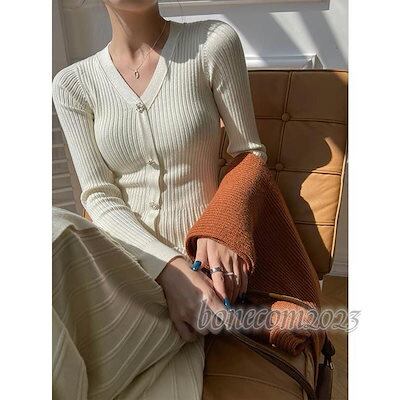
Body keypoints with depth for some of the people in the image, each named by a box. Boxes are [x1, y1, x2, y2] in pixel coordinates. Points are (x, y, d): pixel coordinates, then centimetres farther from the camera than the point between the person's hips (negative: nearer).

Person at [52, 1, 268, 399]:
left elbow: (249, 153, 4)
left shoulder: (214, 42, -1)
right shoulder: (73, 83, 4)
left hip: (199, 259, -1)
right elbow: (99, 197, -1)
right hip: (127, 256, 2)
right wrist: (168, 266, -17)